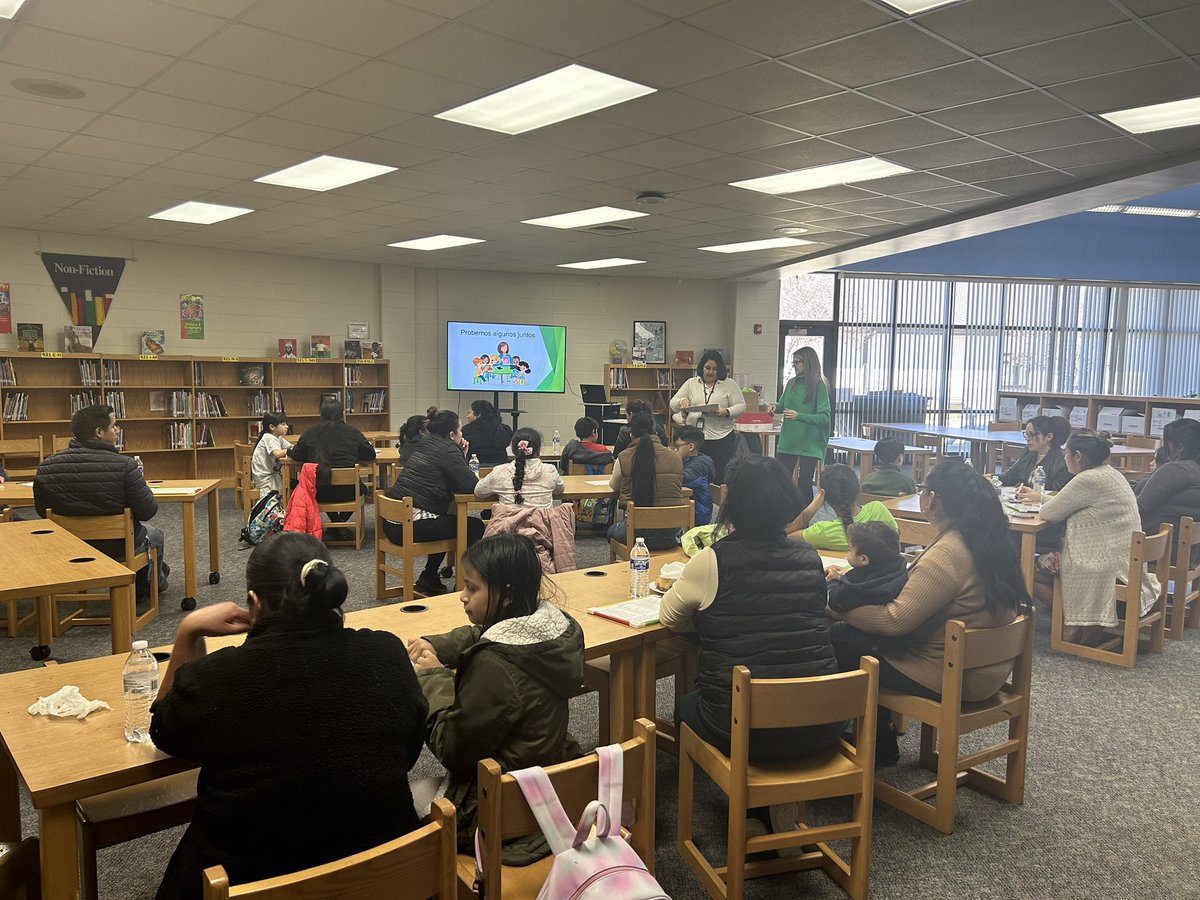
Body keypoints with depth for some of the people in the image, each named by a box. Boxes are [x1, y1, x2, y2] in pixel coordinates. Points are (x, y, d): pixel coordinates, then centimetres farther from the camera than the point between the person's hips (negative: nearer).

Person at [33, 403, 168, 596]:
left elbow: (43, 512, 2)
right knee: (154, 535, 30)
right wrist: (143, 487, -2)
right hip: (120, 549, -4)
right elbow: (147, 512, -22)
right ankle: (155, 583, 54)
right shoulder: (124, 465, -27)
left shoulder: (45, 468, -13)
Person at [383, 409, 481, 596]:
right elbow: (472, 486, -13)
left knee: (445, 521, 33)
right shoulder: (448, 450, -8)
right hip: (412, 526, -9)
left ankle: (429, 579, 31)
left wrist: (460, 455, 16)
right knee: (475, 526, 5)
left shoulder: (423, 444, 17)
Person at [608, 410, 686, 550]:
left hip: (639, 531, -4)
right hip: (671, 532, 4)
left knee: (612, 531, 29)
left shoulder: (623, 458, -7)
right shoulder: (675, 458, -2)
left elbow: (614, 486, 12)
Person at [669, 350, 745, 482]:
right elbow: (673, 404, 11)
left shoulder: (729, 384, 7)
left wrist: (726, 412, -17)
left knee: (719, 478, -3)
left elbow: (741, 406, 2)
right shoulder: (691, 383, 12)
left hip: (721, 439, -2)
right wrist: (682, 401, -11)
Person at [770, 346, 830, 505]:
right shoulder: (791, 383, 5)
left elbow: (824, 417, -16)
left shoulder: (819, 386, -9)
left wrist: (799, 416, -28)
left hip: (809, 444, -5)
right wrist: (775, 406, -3)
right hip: (788, 441, 5)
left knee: (804, 483, 1)